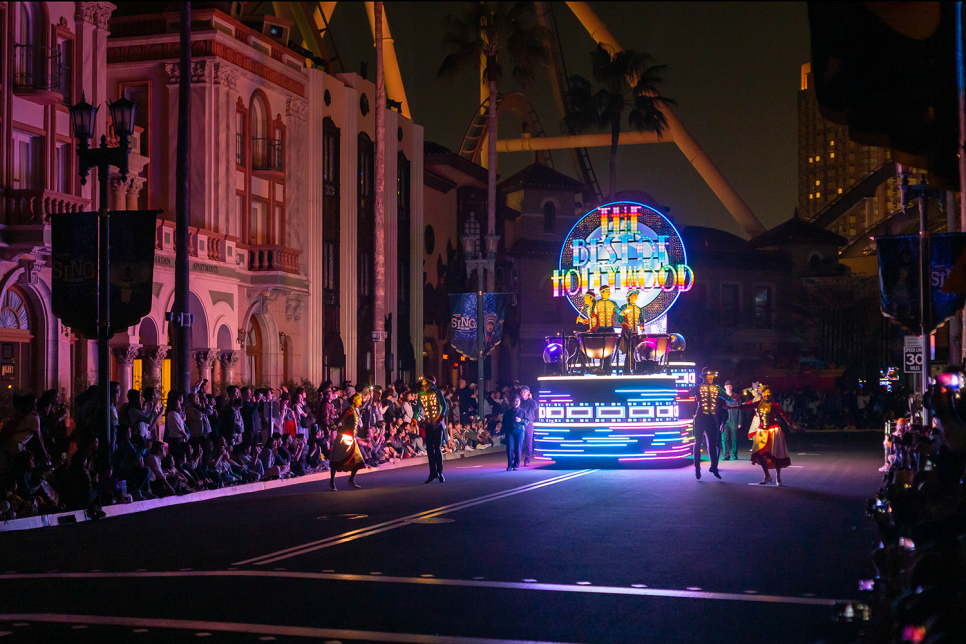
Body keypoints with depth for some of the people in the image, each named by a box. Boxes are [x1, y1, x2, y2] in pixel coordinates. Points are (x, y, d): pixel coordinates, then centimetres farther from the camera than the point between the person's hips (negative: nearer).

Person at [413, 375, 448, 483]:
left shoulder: (437, 392, -2)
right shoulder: (420, 394, 7)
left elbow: (444, 406, -4)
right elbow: (417, 409, 13)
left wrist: (440, 417, -19)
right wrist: (414, 420, -1)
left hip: (437, 424, -4)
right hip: (427, 425, 4)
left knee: (437, 448, -6)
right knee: (429, 449, 1)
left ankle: (440, 472, 2)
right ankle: (433, 472, 8)